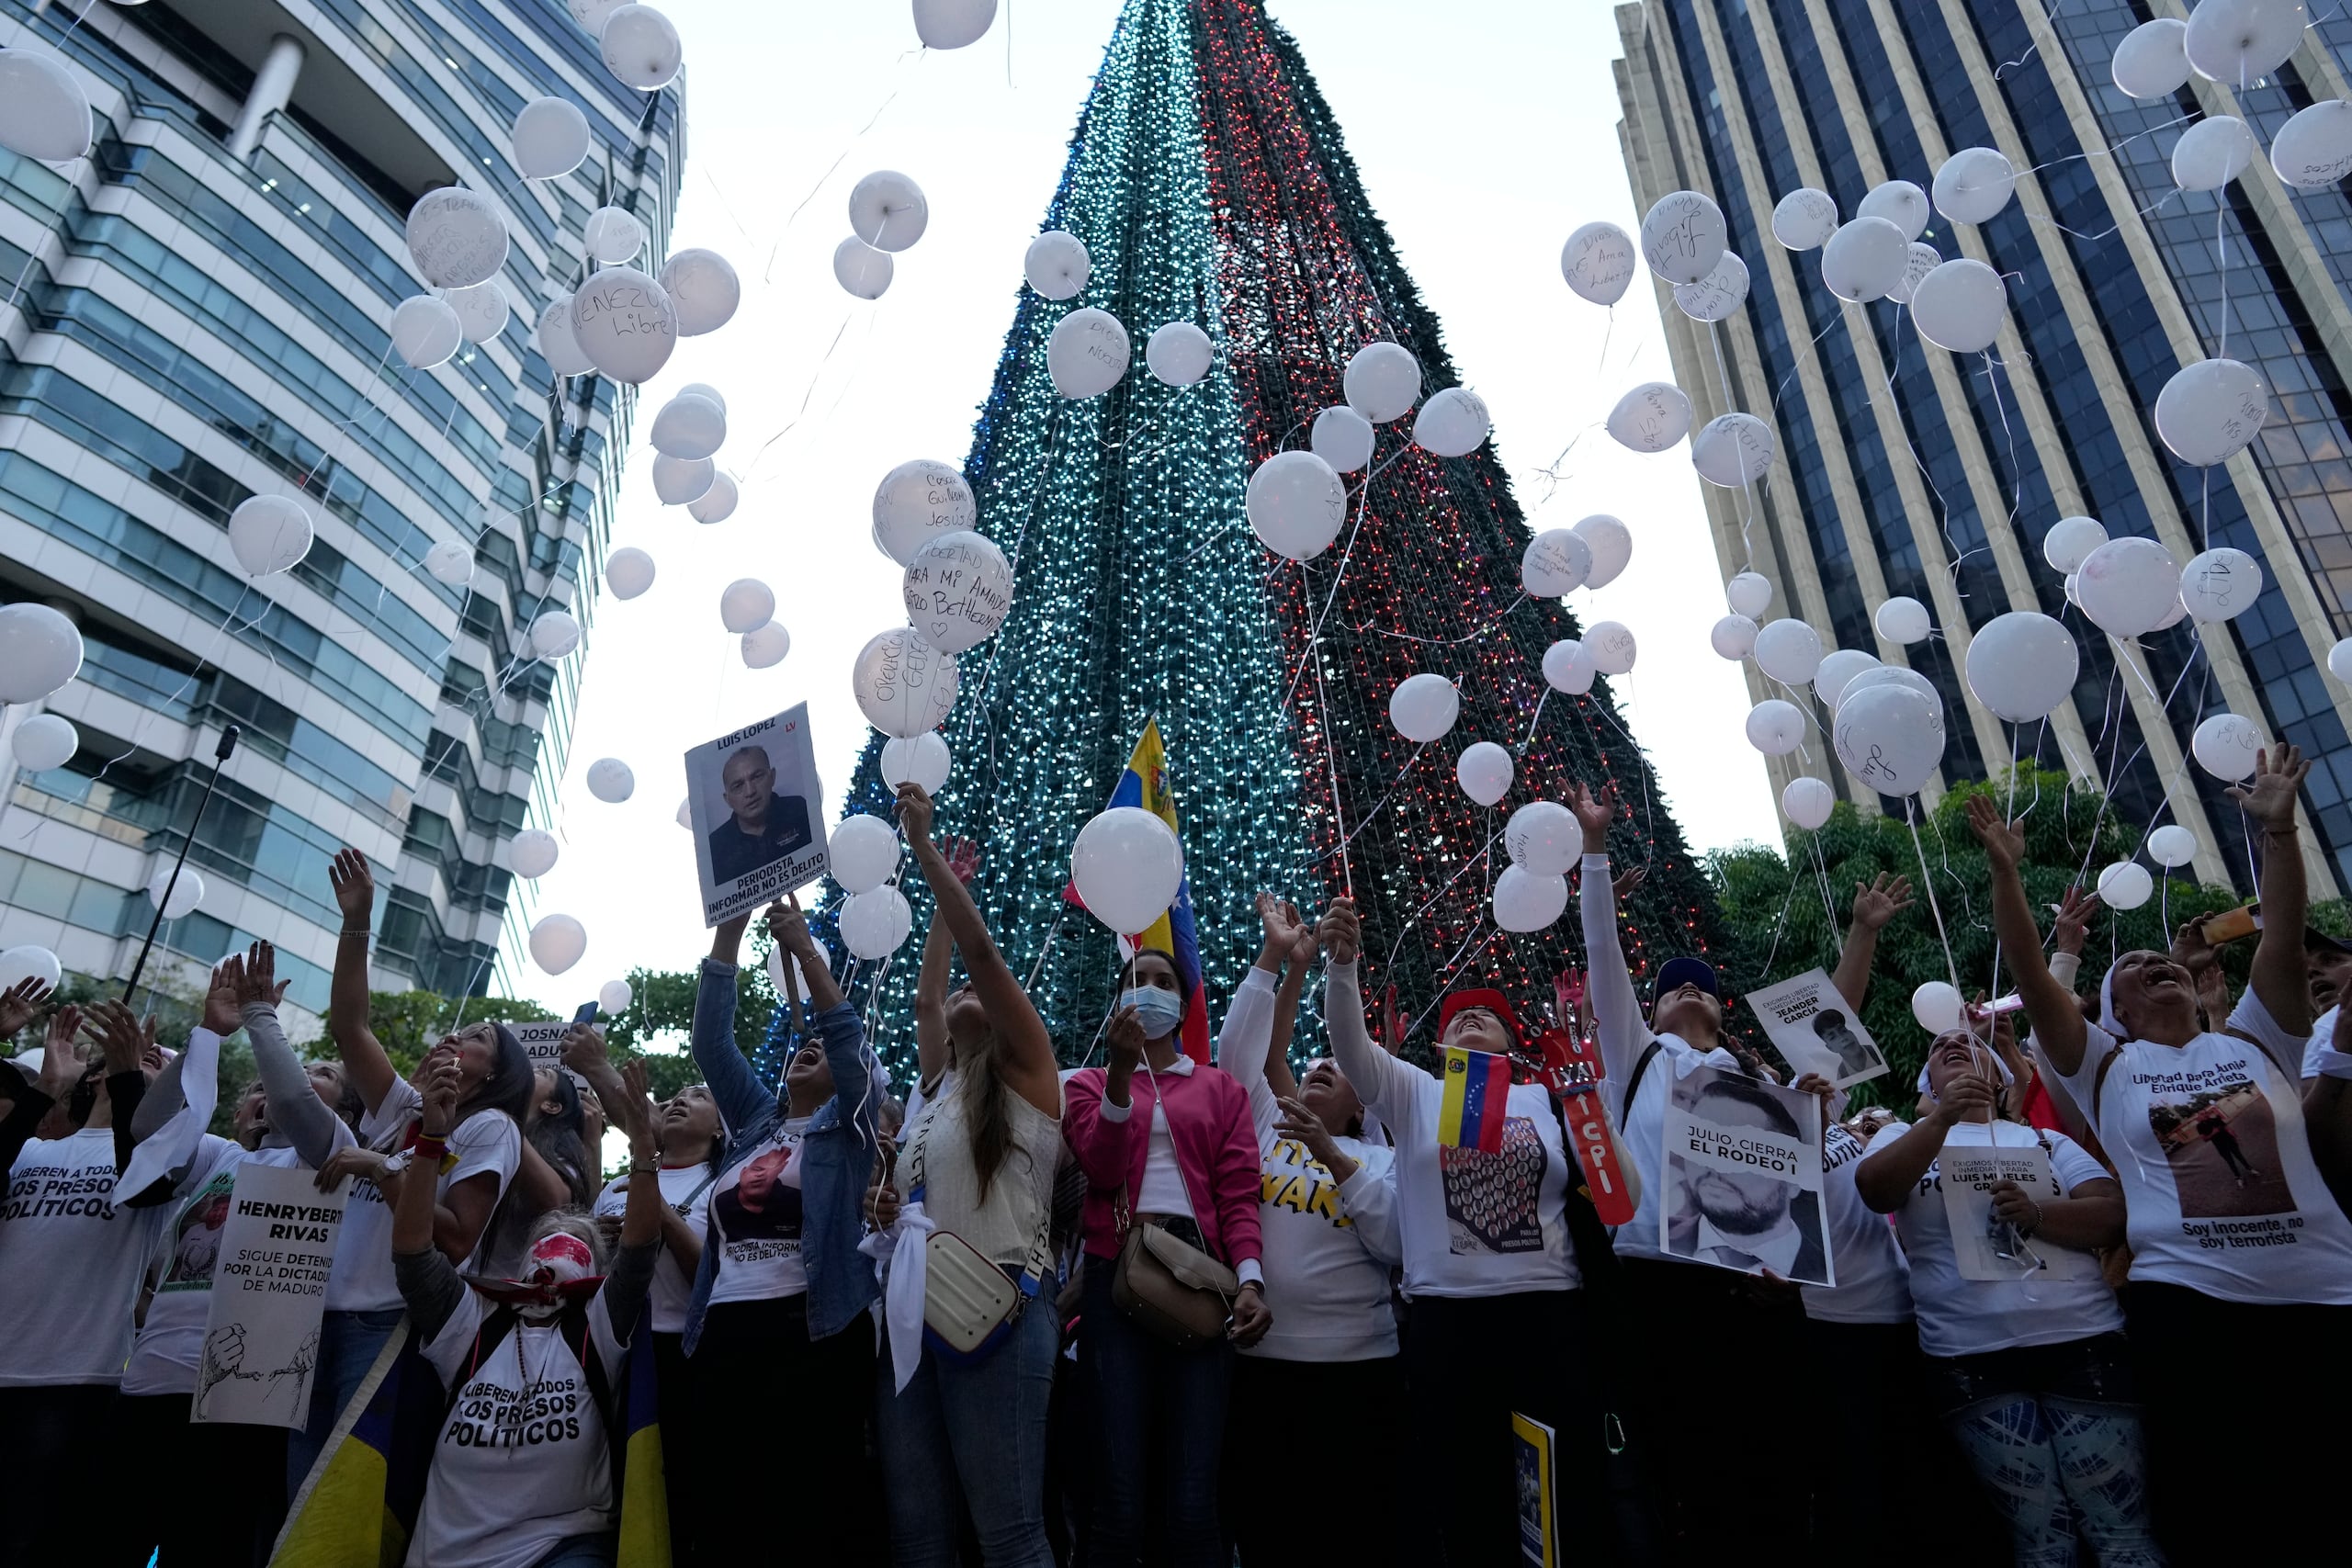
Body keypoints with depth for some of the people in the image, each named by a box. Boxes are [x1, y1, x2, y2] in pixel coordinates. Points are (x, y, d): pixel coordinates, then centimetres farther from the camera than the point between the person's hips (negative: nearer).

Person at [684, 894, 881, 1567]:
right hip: (726, 1336, 5)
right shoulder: (752, 1121, 18)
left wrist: (805, 950, -15)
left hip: (815, 1332, -4)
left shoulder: (846, 1126, 7)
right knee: (727, 1513, 8)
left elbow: (847, 1035, -9)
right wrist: (728, 928, 1)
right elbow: (711, 1040, 10)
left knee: (826, 1506, -1)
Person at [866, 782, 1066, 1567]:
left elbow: (980, 947, -11)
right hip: (911, 1312, 7)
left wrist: (924, 845, -7)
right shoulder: (932, 1093, 21)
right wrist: (888, 1206, 6)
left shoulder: (1027, 1071, 1)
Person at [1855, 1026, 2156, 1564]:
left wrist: (2036, 1213, -18)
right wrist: (1941, 1120, -21)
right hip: (1972, 1355, -1)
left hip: (2081, 1340, 1)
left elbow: (2113, 1216, 1)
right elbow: (1874, 1191, -11)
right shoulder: (1906, 1137, 11)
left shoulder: (2047, 1141, 15)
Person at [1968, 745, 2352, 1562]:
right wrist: (2005, 874, -13)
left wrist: (2277, 827, -4)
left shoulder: (2254, 1041, 13)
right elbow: (2031, 978, -5)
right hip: (2185, 1299, -2)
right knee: (2202, 1500, 3)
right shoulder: (2104, 1066, 7)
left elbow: (2283, 942, 2)